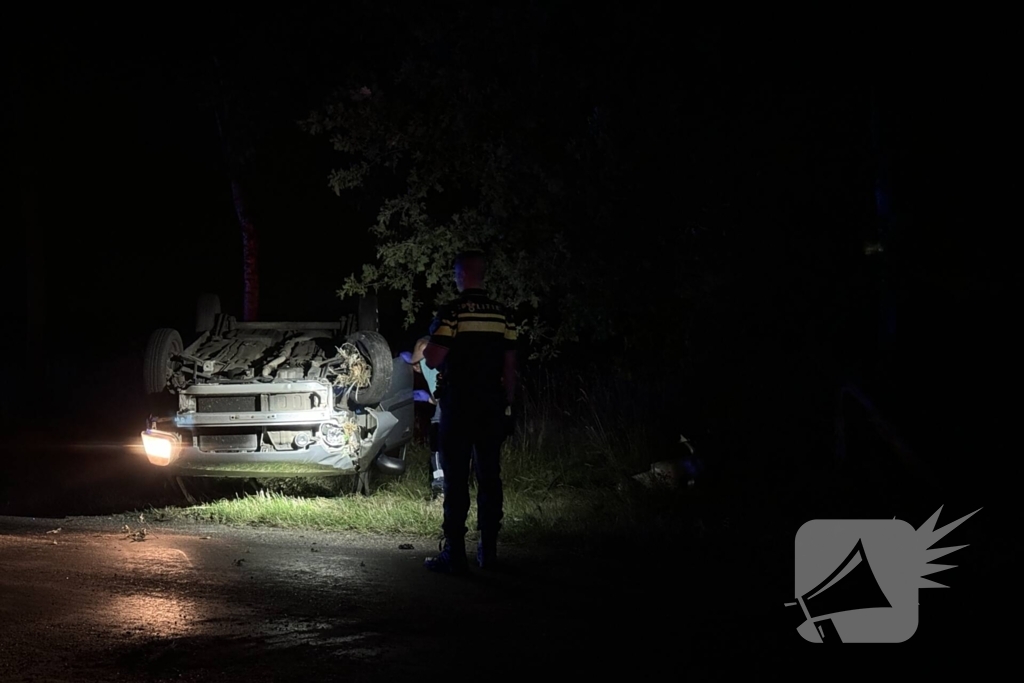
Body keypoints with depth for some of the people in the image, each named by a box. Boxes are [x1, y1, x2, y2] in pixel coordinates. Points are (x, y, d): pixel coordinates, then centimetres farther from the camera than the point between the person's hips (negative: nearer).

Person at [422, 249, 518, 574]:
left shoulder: (452, 312, -10)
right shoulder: (503, 315, 5)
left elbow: (433, 360, -14)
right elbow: (510, 365, 7)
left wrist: (426, 348, 8)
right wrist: (508, 404, 14)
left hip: (458, 407, -4)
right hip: (492, 407, 4)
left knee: (456, 478, -3)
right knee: (489, 476, 10)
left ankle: (454, 554, -4)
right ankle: (488, 550, 13)